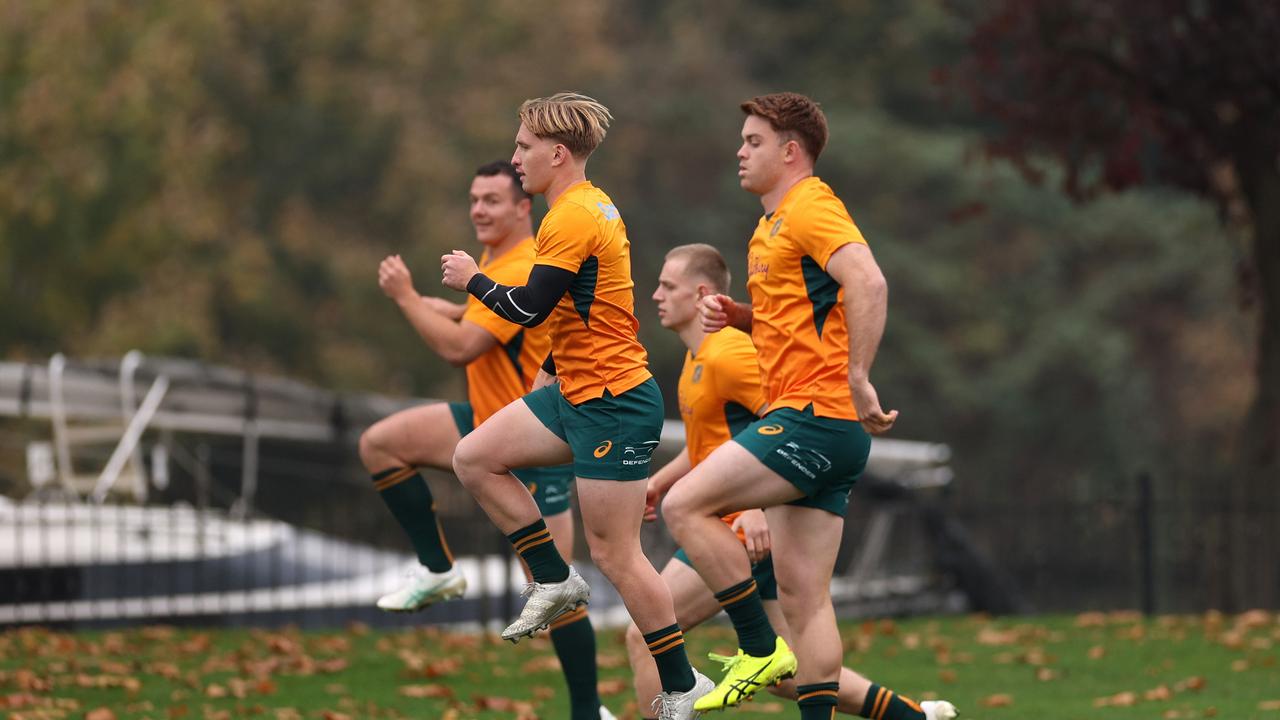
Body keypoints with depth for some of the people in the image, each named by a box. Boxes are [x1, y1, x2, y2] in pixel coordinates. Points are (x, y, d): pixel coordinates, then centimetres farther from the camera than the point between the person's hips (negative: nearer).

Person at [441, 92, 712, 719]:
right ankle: (554, 581, 10)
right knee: (474, 458, 6)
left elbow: (529, 308, -21)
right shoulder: (593, 207, 13)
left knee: (613, 551, -7)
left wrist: (472, 278, -4)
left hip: (614, 404, -10)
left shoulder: (573, 218, -19)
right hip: (576, 392, 10)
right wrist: (555, 367, 25)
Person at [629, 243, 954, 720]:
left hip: (745, 530, -10)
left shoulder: (725, 354, -15)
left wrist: (761, 507, -28)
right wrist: (659, 483, 19)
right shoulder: (699, 357, 17)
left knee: (644, 636, -8)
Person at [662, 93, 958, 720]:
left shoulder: (810, 208, -9)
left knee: (685, 505, -15)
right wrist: (739, 316, 13)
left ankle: (761, 652, -10)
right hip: (804, 419, 10)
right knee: (801, 598, 5)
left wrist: (857, 379, -28)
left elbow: (869, 284, -24)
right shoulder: (773, 225, 22)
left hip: (814, 415, -10)